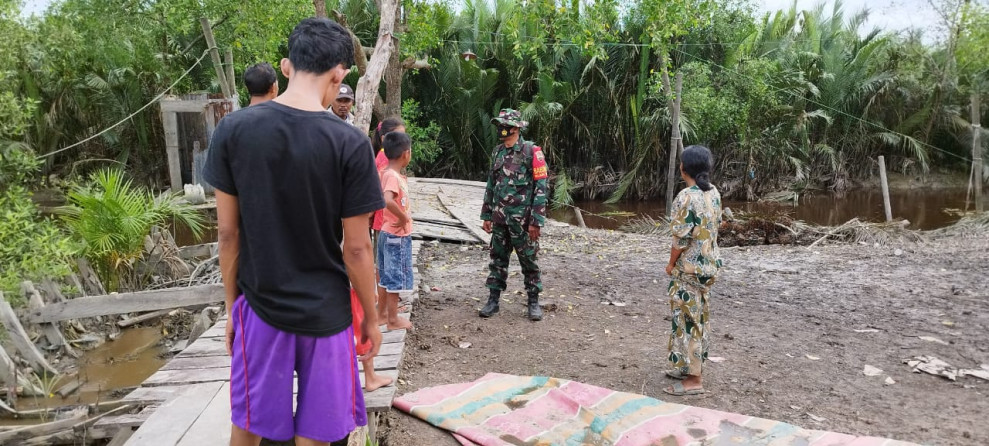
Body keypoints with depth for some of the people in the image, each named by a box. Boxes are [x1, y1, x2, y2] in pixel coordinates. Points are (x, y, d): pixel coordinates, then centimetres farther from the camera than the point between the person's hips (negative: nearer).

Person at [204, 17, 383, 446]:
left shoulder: (232, 129, -8)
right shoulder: (349, 143, -15)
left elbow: (228, 231, -2)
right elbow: (355, 249, -11)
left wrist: (231, 305, 11)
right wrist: (371, 318, 3)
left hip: (259, 306, 3)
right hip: (325, 312, -2)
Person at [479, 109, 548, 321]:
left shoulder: (531, 152, -11)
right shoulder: (497, 152, 9)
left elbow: (540, 188, -13)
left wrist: (536, 221, -16)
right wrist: (486, 215, 13)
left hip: (522, 218, -5)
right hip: (500, 218, 6)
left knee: (528, 260, 5)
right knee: (498, 259, 10)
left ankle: (533, 302, 16)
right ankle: (493, 300, 18)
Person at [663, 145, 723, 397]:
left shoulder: (687, 197, -21)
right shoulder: (713, 193, 5)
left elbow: (681, 238, -20)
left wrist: (671, 264, -6)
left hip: (689, 269, -9)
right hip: (708, 265, 9)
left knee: (687, 320, -1)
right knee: (699, 319, 18)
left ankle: (693, 380, 6)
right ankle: (692, 367, 30)